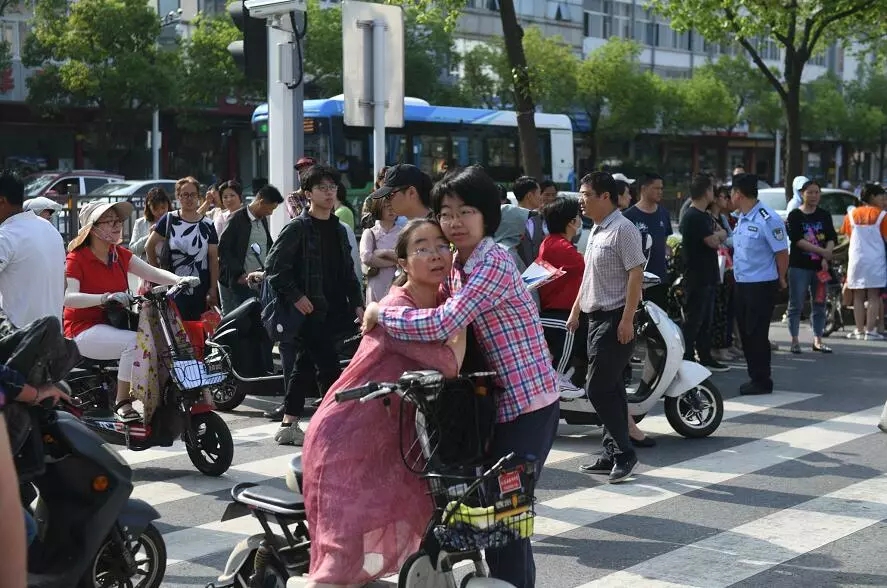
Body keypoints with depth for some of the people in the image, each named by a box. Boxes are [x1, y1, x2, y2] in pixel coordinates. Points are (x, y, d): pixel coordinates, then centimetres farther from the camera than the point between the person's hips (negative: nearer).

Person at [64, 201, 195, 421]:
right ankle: (122, 403, -25)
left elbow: (153, 273, 3)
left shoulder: (120, 254, 12)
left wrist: (180, 280, -17)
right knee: (134, 342, -32)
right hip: (85, 329, -7)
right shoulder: (77, 258, -9)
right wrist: (105, 298, -40)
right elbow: (68, 297, -25)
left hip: (114, 324, 7)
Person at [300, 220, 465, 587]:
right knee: (346, 557, -11)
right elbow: (449, 363, -27)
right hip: (347, 440, -9)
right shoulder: (396, 310, -21)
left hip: (388, 437, 9)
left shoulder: (442, 303, 6)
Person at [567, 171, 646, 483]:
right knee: (610, 390, 12)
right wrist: (575, 311, 23)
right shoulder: (596, 231, 16)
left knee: (599, 389, -11)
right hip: (597, 317, 10)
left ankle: (624, 452, -2)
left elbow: (635, 275, -18)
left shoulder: (623, 229, -13)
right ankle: (614, 455, 17)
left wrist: (627, 319, -22)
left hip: (616, 319, -10)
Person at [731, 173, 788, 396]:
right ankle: (754, 377, 22)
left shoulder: (767, 219, -18)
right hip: (742, 283, 9)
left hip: (761, 285, -9)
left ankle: (762, 381, 5)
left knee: (757, 334, -4)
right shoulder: (741, 218, 9)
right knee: (745, 333, 12)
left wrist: (780, 279, -3)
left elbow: (782, 253, -12)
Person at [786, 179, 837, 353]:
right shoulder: (795, 215, -1)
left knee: (819, 304, 7)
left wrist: (826, 258, -13)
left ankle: (817, 340, 14)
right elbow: (797, 240, -12)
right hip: (799, 266, -4)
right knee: (796, 305, -2)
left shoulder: (824, 215, 11)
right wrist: (822, 251, -18)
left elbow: (832, 238, 4)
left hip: (820, 266, 4)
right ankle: (795, 340, 5)